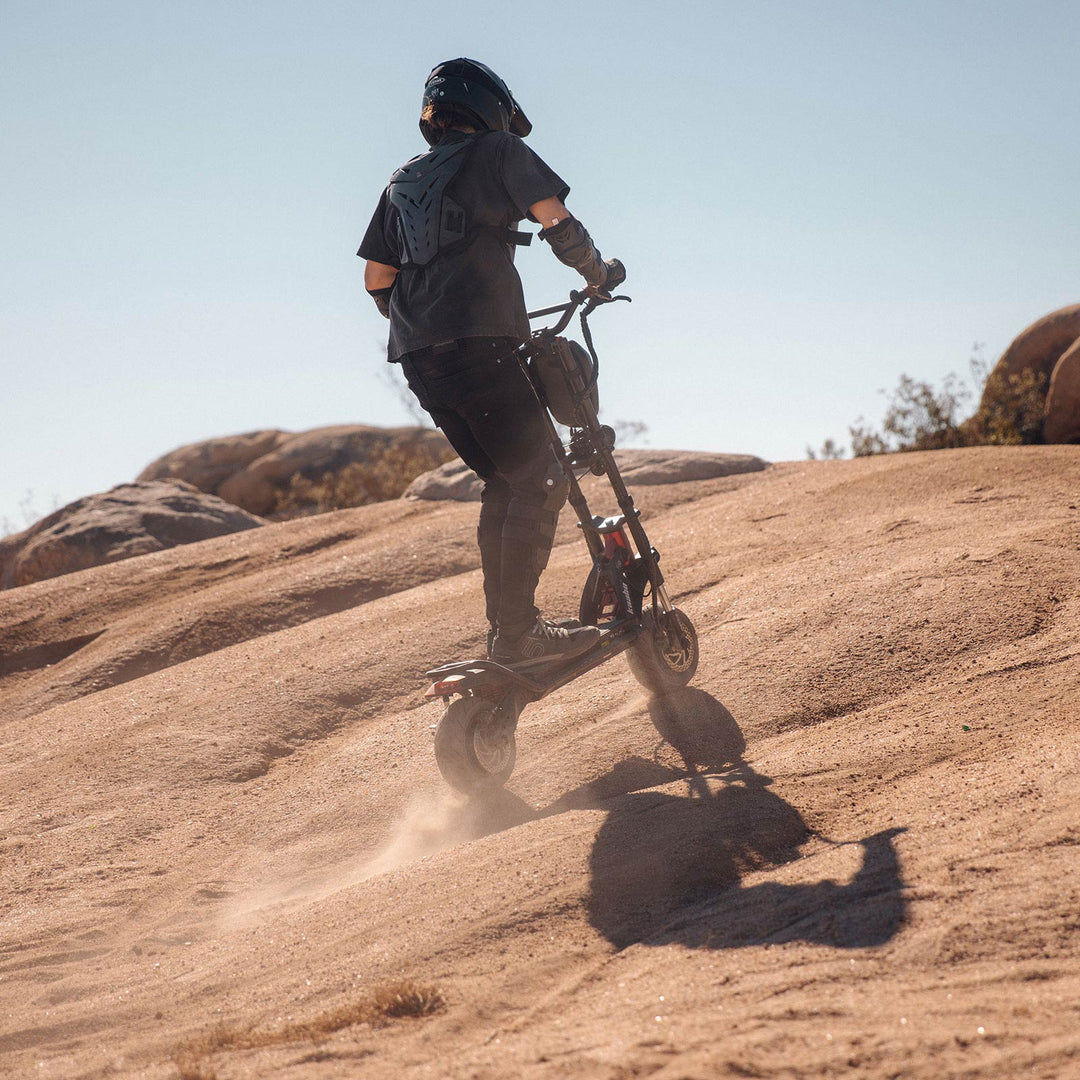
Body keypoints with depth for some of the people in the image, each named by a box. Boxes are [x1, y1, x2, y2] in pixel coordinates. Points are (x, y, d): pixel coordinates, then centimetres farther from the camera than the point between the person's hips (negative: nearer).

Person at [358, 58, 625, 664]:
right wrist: (600, 274, 11)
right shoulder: (498, 150, 8)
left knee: (504, 481, 16)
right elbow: (557, 222, -4)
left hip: (416, 356, 8)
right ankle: (519, 632, -15)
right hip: (478, 344, -7)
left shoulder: (404, 180, 26)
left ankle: (504, 622, 14)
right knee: (540, 479, -7)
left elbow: (377, 279, 24)